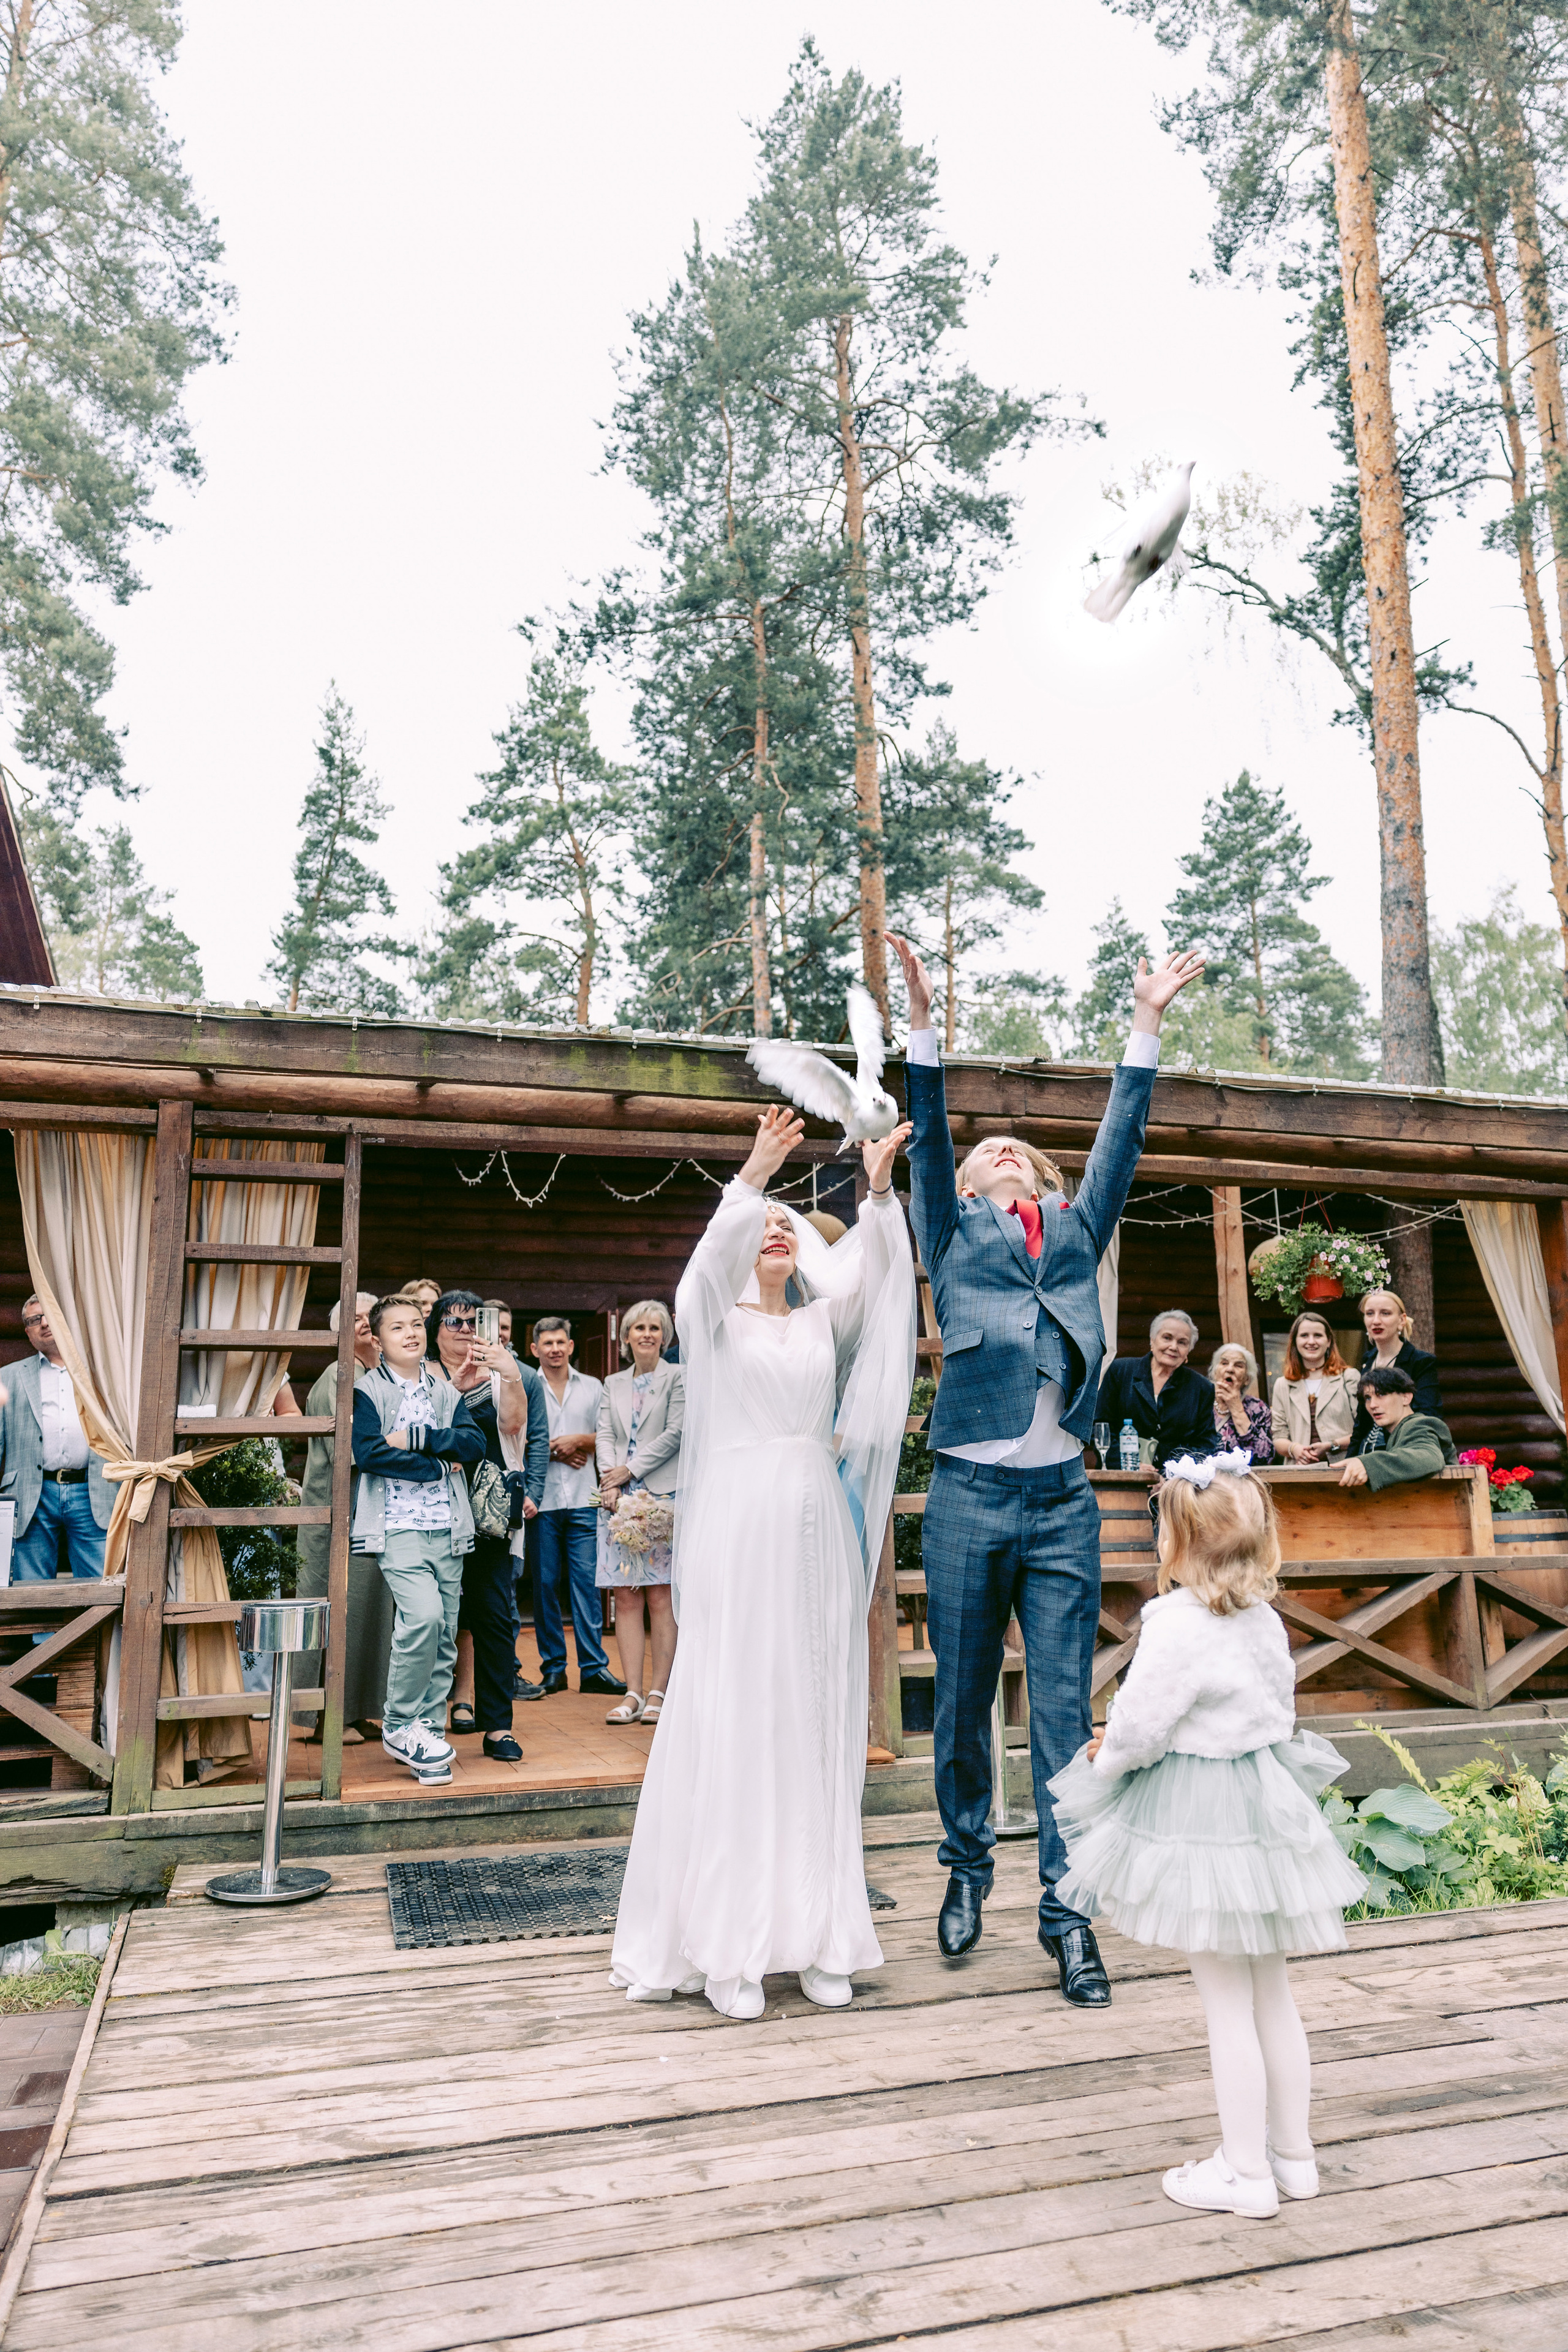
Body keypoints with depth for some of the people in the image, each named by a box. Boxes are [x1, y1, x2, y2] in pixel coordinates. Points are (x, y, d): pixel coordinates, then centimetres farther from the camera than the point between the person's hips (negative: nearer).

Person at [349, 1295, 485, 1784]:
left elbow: (475, 1443, 1)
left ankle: (429, 1733, 17)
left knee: (445, 1633, 5)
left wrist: (418, 1439, -12)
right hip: (399, 1527, -5)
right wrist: (439, 1465, -8)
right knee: (424, 1615, -22)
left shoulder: (446, 1391, 15)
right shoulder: (368, 1390, 1)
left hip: (448, 1528, 5)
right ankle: (398, 1724, -3)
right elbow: (369, 1453, -13)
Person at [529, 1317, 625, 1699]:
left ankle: (593, 1667, 1)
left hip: (583, 1500, 1)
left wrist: (579, 1441, -6)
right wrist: (552, 1452, -8)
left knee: (587, 1581, -2)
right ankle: (553, 1670, 12)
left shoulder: (592, 1387, 13)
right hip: (541, 1499, -1)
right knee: (545, 1584, 3)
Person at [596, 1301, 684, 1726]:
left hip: (662, 1494, -4)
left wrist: (629, 1471, -8)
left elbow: (676, 1433, -5)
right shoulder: (613, 1384, 18)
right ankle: (633, 1693, 3)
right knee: (625, 1595, 0)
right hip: (618, 1497, 4)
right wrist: (611, 1483, -6)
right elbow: (605, 1436, 10)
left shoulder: (678, 1377, 4)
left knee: (661, 1596, -5)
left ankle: (658, 1692, -2)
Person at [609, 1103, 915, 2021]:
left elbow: (865, 1269, -2)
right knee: (733, 1721, -3)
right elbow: (709, 1260, -16)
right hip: (739, 1532, -4)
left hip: (819, 1533, 4)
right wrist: (750, 1180, -31)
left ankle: (814, 1933, 12)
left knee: (818, 1724, 4)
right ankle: (726, 1944, 4)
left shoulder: (824, 1324, 15)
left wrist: (880, 1190, -18)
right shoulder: (714, 1318, 5)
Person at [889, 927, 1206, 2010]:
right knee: (964, 1699, 9)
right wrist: (923, 1020, -11)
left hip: (1064, 1500, 2)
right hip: (971, 1496, -1)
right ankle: (968, 1866, 29)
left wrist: (1149, 1025, 8)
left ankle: (1067, 1907, 12)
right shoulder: (956, 1232, 9)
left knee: (1065, 1709, 2)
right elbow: (927, 1140, -2)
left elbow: (1122, 1140, 11)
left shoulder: (1076, 1233, 15)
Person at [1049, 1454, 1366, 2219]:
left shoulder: (1177, 1625, -22)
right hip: (1264, 1806, 8)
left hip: (1199, 1818, -8)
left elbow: (1138, 1729, -21)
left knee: (1226, 2003, 5)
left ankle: (1245, 2171, 17)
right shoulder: (1266, 1622, 2)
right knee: (1271, 1994, 19)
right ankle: (1294, 2152, 31)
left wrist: (1105, 1761, 3)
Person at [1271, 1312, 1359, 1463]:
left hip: (1343, 1469, -3)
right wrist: (1293, 1448, -6)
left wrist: (1332, 1446, -10)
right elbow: (1279, 1438, 15)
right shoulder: (1282, 1386, 19)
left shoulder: (1351, 1378, 10)